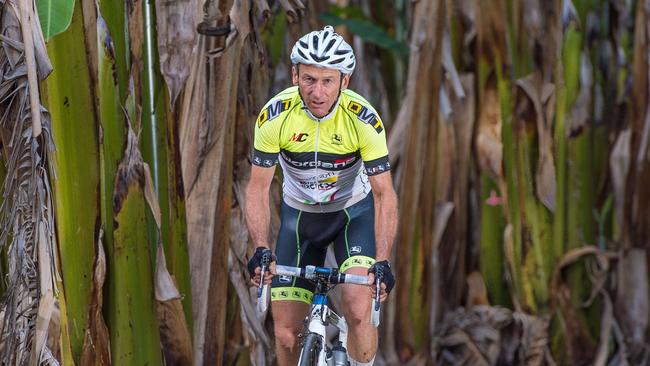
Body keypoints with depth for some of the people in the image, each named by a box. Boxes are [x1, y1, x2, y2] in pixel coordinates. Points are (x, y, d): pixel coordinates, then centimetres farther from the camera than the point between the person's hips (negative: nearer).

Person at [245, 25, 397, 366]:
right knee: (286, 333, -3)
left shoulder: (363, 119, -26)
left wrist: (382, 261, -33)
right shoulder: (275, 116, -24)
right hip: (299, 214, 2)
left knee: (358, 312, -24)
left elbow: (384, 193, -22)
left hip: (354, 212, -1)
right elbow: (258, 188, -17)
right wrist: (261, 250, -31)